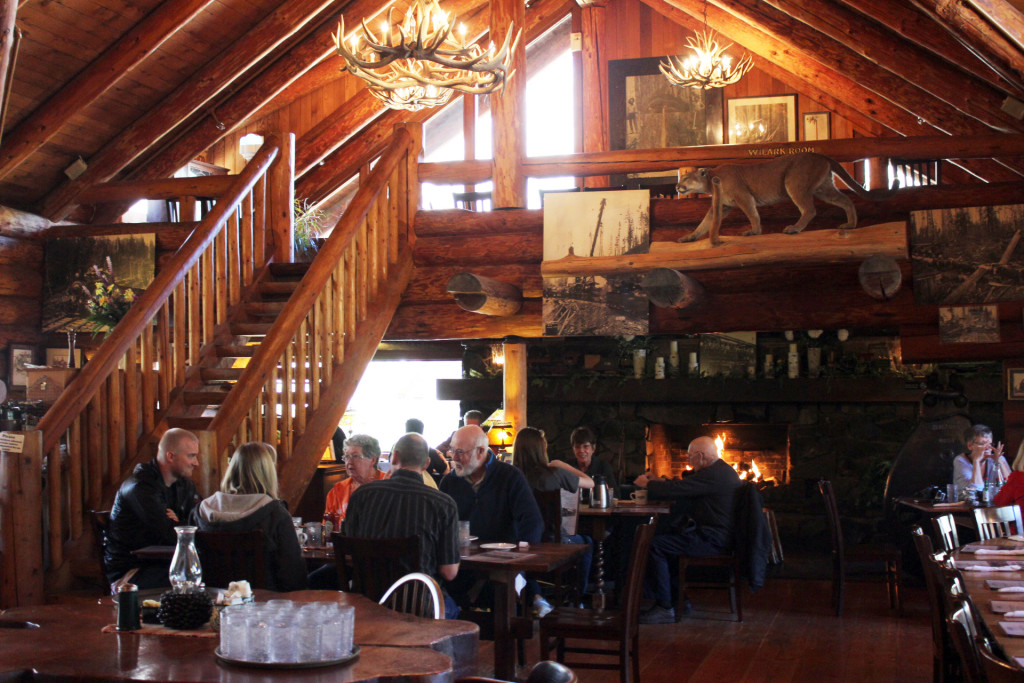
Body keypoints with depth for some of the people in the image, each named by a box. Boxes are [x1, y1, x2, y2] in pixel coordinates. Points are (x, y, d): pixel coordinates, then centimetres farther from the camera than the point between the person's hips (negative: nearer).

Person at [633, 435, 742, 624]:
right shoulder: (721, 470, 16)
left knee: (654, 546, -17)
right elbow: (684, 489, 26)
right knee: (660, 537, 16)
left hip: (712, 540, -12)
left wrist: (647, 484, -3)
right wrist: (659, 482, 19)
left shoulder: (713, 475, -19)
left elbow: (675, 490, -20)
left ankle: (664, 608, -12)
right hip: (714, 534, 12)